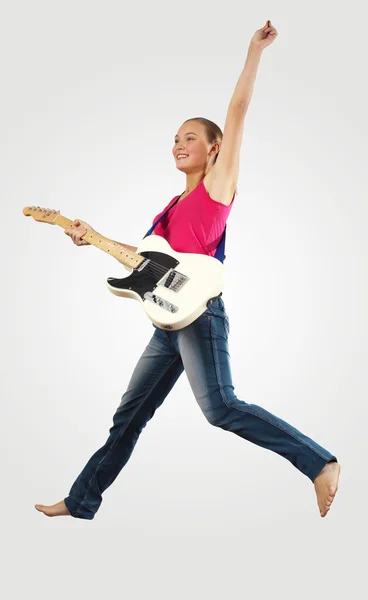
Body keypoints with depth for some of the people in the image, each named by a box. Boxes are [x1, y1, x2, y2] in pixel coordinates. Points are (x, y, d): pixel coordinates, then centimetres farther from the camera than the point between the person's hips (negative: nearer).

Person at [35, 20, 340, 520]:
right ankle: (81, 501, 25)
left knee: (220, 407, -21)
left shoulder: (217, 184, 0)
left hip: (198, 312, -8)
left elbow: (237, 110, -6)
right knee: (129, 415, 14)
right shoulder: (177, 205, 21)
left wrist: (255, 50, -7)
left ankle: (321, 463, -14)